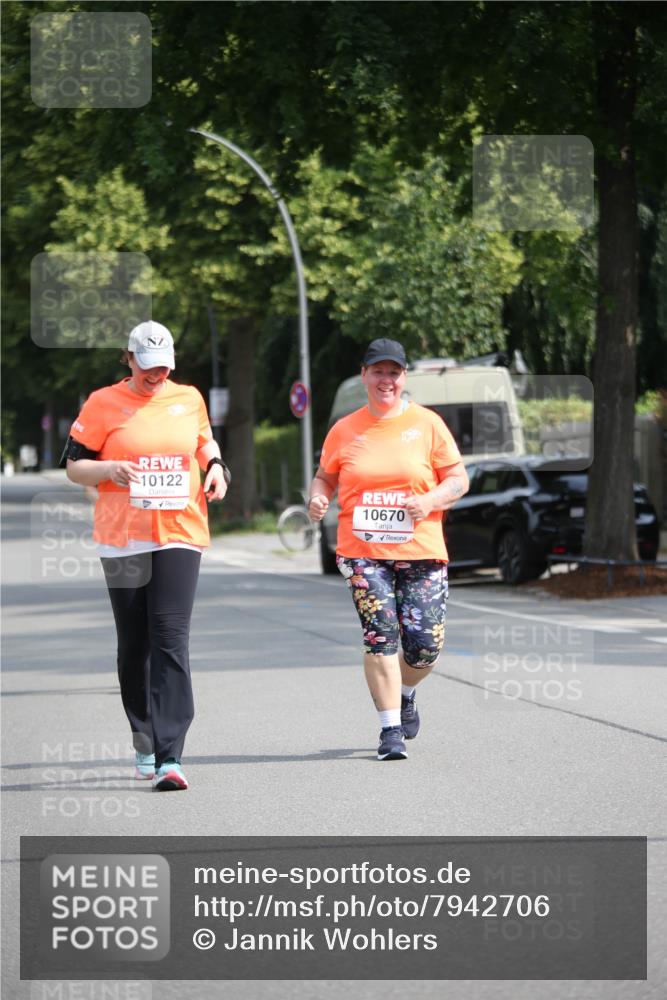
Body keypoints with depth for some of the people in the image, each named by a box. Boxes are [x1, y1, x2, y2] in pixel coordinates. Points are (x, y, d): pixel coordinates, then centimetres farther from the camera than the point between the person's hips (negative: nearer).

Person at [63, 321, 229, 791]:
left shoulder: (189, 398, 9)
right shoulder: (104, 404, 1)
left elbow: (205, 439, 28)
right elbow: (74, 465, 3)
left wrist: (215, 466, 8)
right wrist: (110, 470, -16)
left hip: (180, 536, 0)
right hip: (123, 540, 0)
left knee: (171, 642, -13)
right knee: (134, 647, 8)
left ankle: (169, 757, -20)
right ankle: (145, 744, 27)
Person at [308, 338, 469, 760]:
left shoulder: (427, 424, 4)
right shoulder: (345, 430, 8)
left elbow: (459, 479, 6)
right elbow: (325, 476, 19)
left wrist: (430, 501, -13)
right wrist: (318, 498, -3)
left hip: (420, 550, 0)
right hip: (363, 551, 0)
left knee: (426, 645, -2)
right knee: (380, 635, -12)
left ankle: (405, 694, 32)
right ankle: (391, 729, -5)